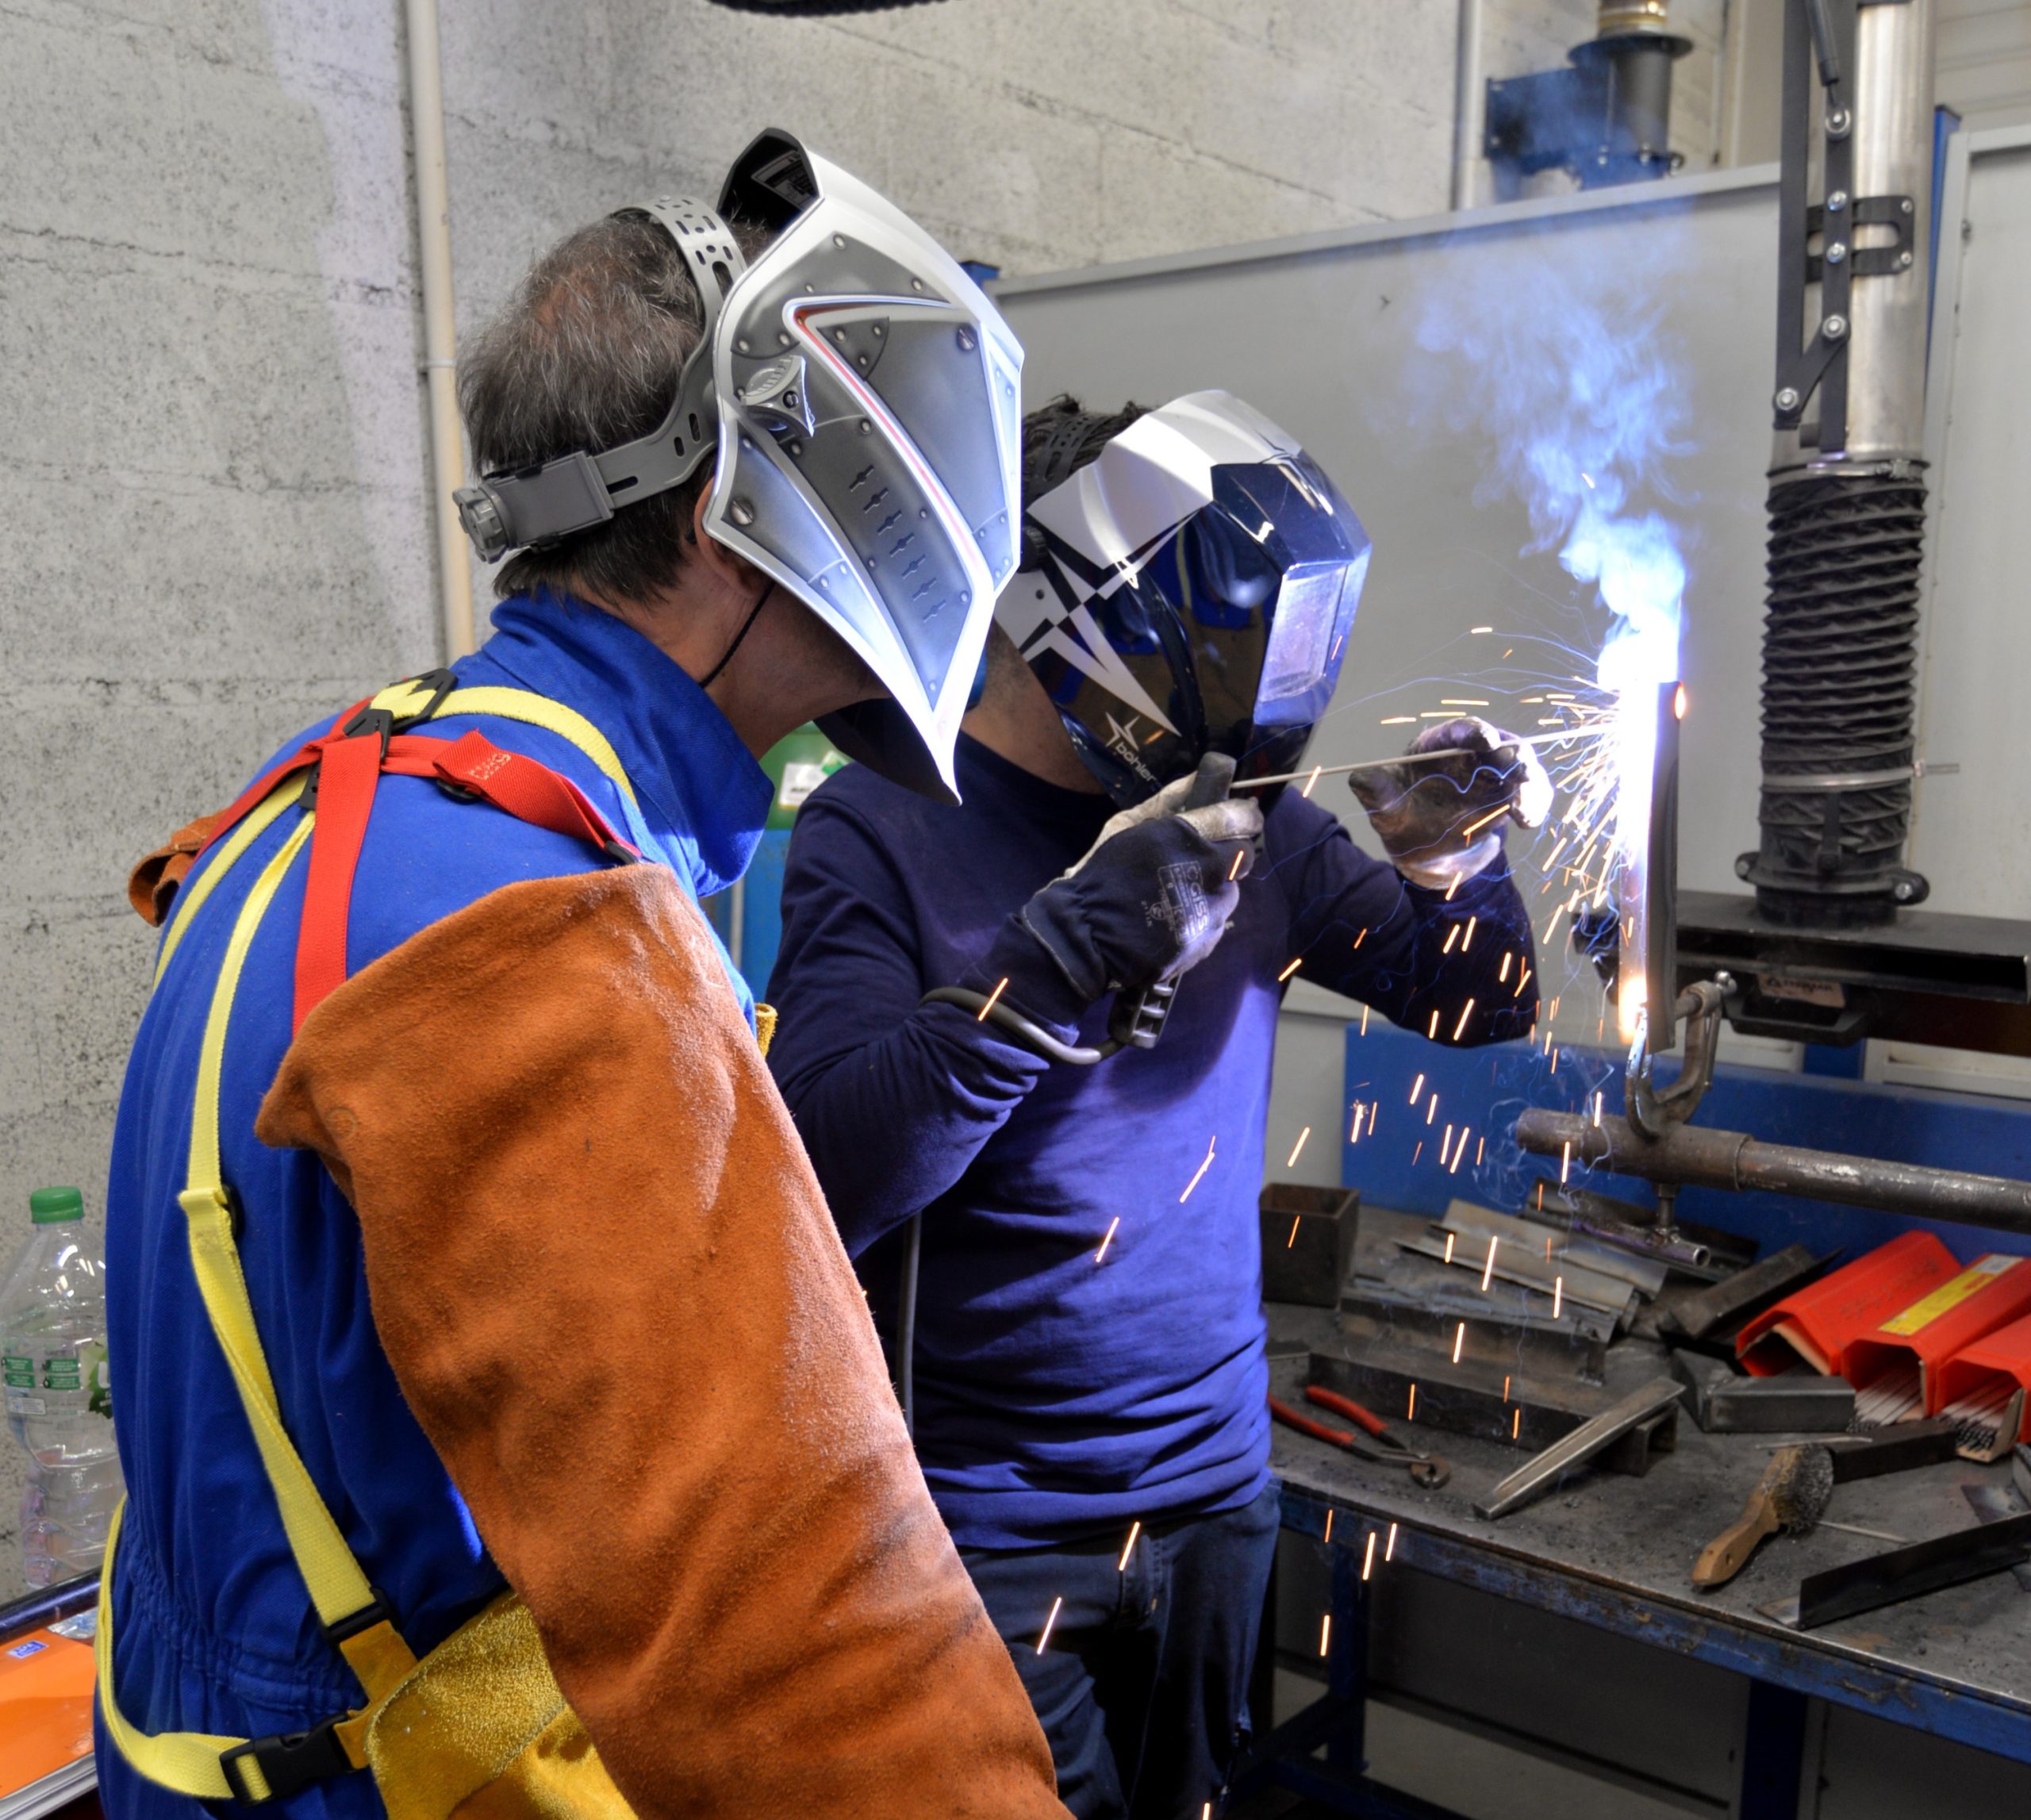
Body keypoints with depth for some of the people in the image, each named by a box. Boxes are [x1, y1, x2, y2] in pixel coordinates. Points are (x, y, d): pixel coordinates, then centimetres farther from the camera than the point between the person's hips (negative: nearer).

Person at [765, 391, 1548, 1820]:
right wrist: (1064, 956, -33)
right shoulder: (883, 830, -16)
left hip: (1217, 1484, 5)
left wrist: (1454, 866, -12)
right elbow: (816, 1192, -26)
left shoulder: (1244, 820, -1)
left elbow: (1481, 1004, 9)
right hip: (991, 1530, -5)